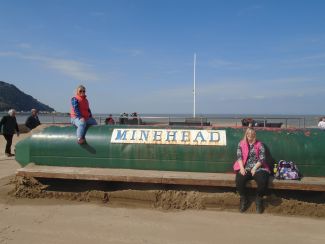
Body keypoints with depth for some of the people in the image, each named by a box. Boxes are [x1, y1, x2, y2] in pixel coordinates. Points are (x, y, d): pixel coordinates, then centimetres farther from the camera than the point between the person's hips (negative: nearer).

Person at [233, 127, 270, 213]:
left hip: (257, 168, 0)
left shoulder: (259, 144, 7)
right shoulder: (241, 144, 10)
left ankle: (259, 199, 0)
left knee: (263, 181, -31)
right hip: (245, 168, 0)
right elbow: (239, 157, 1)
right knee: (239, 180, -31)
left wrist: (255, 168, -15)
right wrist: (242, 168, -15)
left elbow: (262, 158, -1)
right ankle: (243, 198, -1)